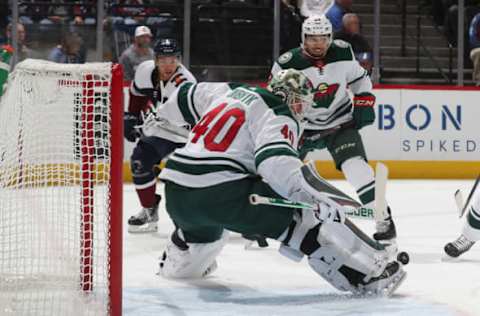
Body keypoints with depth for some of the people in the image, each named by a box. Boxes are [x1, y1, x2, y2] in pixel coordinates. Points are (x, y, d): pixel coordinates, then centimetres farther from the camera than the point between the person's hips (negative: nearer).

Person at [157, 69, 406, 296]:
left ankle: (175, 263, 68)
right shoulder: (279, 116, -3)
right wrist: (309, 198, -27)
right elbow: (275, 160, -21)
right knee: (310, 217, -7)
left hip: (175, 193, 8)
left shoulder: (230, 94, 22)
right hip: (221, 192, -8)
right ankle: (368, 275, -18)